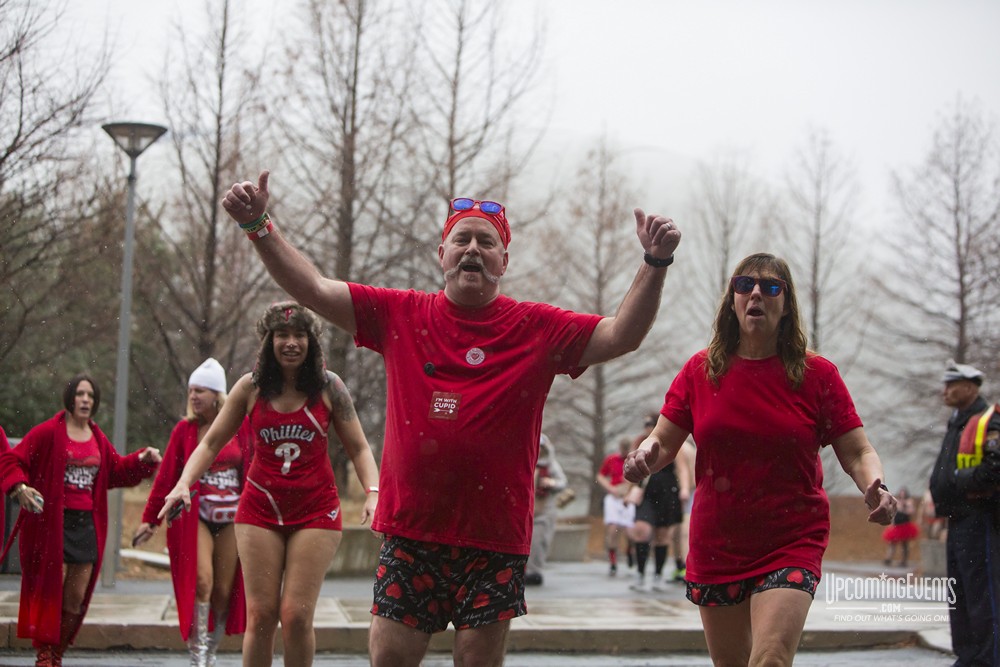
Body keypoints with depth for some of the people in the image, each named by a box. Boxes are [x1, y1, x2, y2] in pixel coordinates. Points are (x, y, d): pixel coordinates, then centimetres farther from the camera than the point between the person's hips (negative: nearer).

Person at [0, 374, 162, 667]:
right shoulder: (47, 432, -6)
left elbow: (117, 471, 22)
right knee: (51, 592, -6)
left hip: (87, 524, 6)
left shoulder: (98, 439, 13)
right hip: (52, 522, -6)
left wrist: (143, 460, 6)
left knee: (76, 598, 6)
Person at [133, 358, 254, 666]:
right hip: (196, 516, -1)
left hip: (231, 518, 1)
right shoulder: (185, 429, 0)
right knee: (202, 580, -16)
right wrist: (150, 519, 1)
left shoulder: (241, 426, 0)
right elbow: (166, 476, 2)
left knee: (224, 590, 4)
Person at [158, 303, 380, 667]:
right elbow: (211, 442, 9)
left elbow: (359, 448, 3)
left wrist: (372, 492, -13)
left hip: (315, 510, -1)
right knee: (260, 615, -3)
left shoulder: (328, 387, -1)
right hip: (260, 509, 1)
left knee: (296, 616, -8)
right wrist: (183, 484, -6)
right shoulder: (251, 387, 2)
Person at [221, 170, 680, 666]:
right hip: (409, 531, 1)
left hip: (495, 537, -1)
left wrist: (655, 264, -18)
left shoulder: (537, 328, 1)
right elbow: (313, 289, 5)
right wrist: (259, 227, -4)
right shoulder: (401, 315, 6)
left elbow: (620, 335, -6)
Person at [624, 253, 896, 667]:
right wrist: (645, 455, -19)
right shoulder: (700, 371, 2)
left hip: (792, 542, -3)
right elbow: (663, 442, 4)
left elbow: (857, 453, -2)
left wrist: (875, 488, -23)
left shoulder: (817, 375, -3)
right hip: (716, 545, 3)